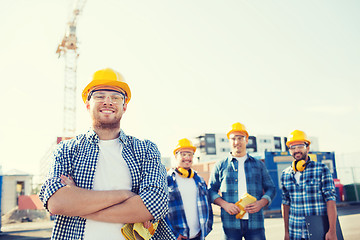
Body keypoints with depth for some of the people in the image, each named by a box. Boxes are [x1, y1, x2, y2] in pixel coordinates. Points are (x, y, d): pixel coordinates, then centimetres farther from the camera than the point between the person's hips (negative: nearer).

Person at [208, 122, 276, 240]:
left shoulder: (259, 165, 14)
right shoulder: (220, 166, 10)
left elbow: (271, 188, 14)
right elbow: (211, 191, 8)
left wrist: (261, 203, -6)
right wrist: (224, 204, -10)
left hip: (255, 222, 1)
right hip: (230, 223, -1)